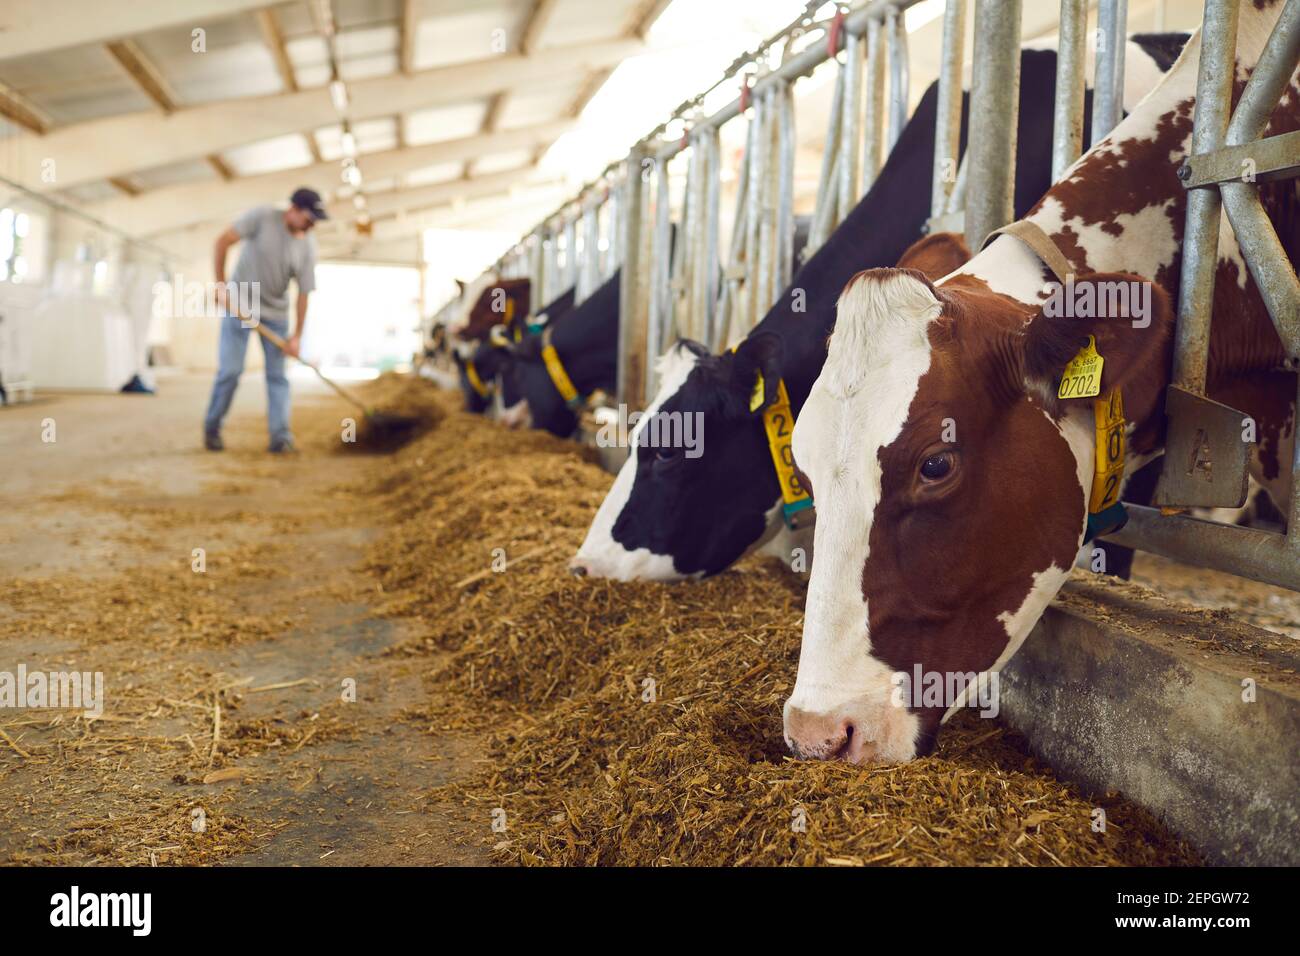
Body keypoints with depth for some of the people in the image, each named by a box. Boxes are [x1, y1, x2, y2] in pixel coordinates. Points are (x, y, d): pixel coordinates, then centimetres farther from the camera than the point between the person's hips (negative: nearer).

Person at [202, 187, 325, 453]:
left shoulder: (307, 246, -9)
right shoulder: (262, 216, -16)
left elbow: (303, 294, -7)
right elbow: (223, 241, -15)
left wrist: (297, 335, -9)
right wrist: (221, 284, -17)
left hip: (275, 313, 3)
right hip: (238, 305, -3)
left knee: (277, 374, -1)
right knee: (230, 370, -5)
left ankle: (280, 436, 0)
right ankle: (212, 429, 11)